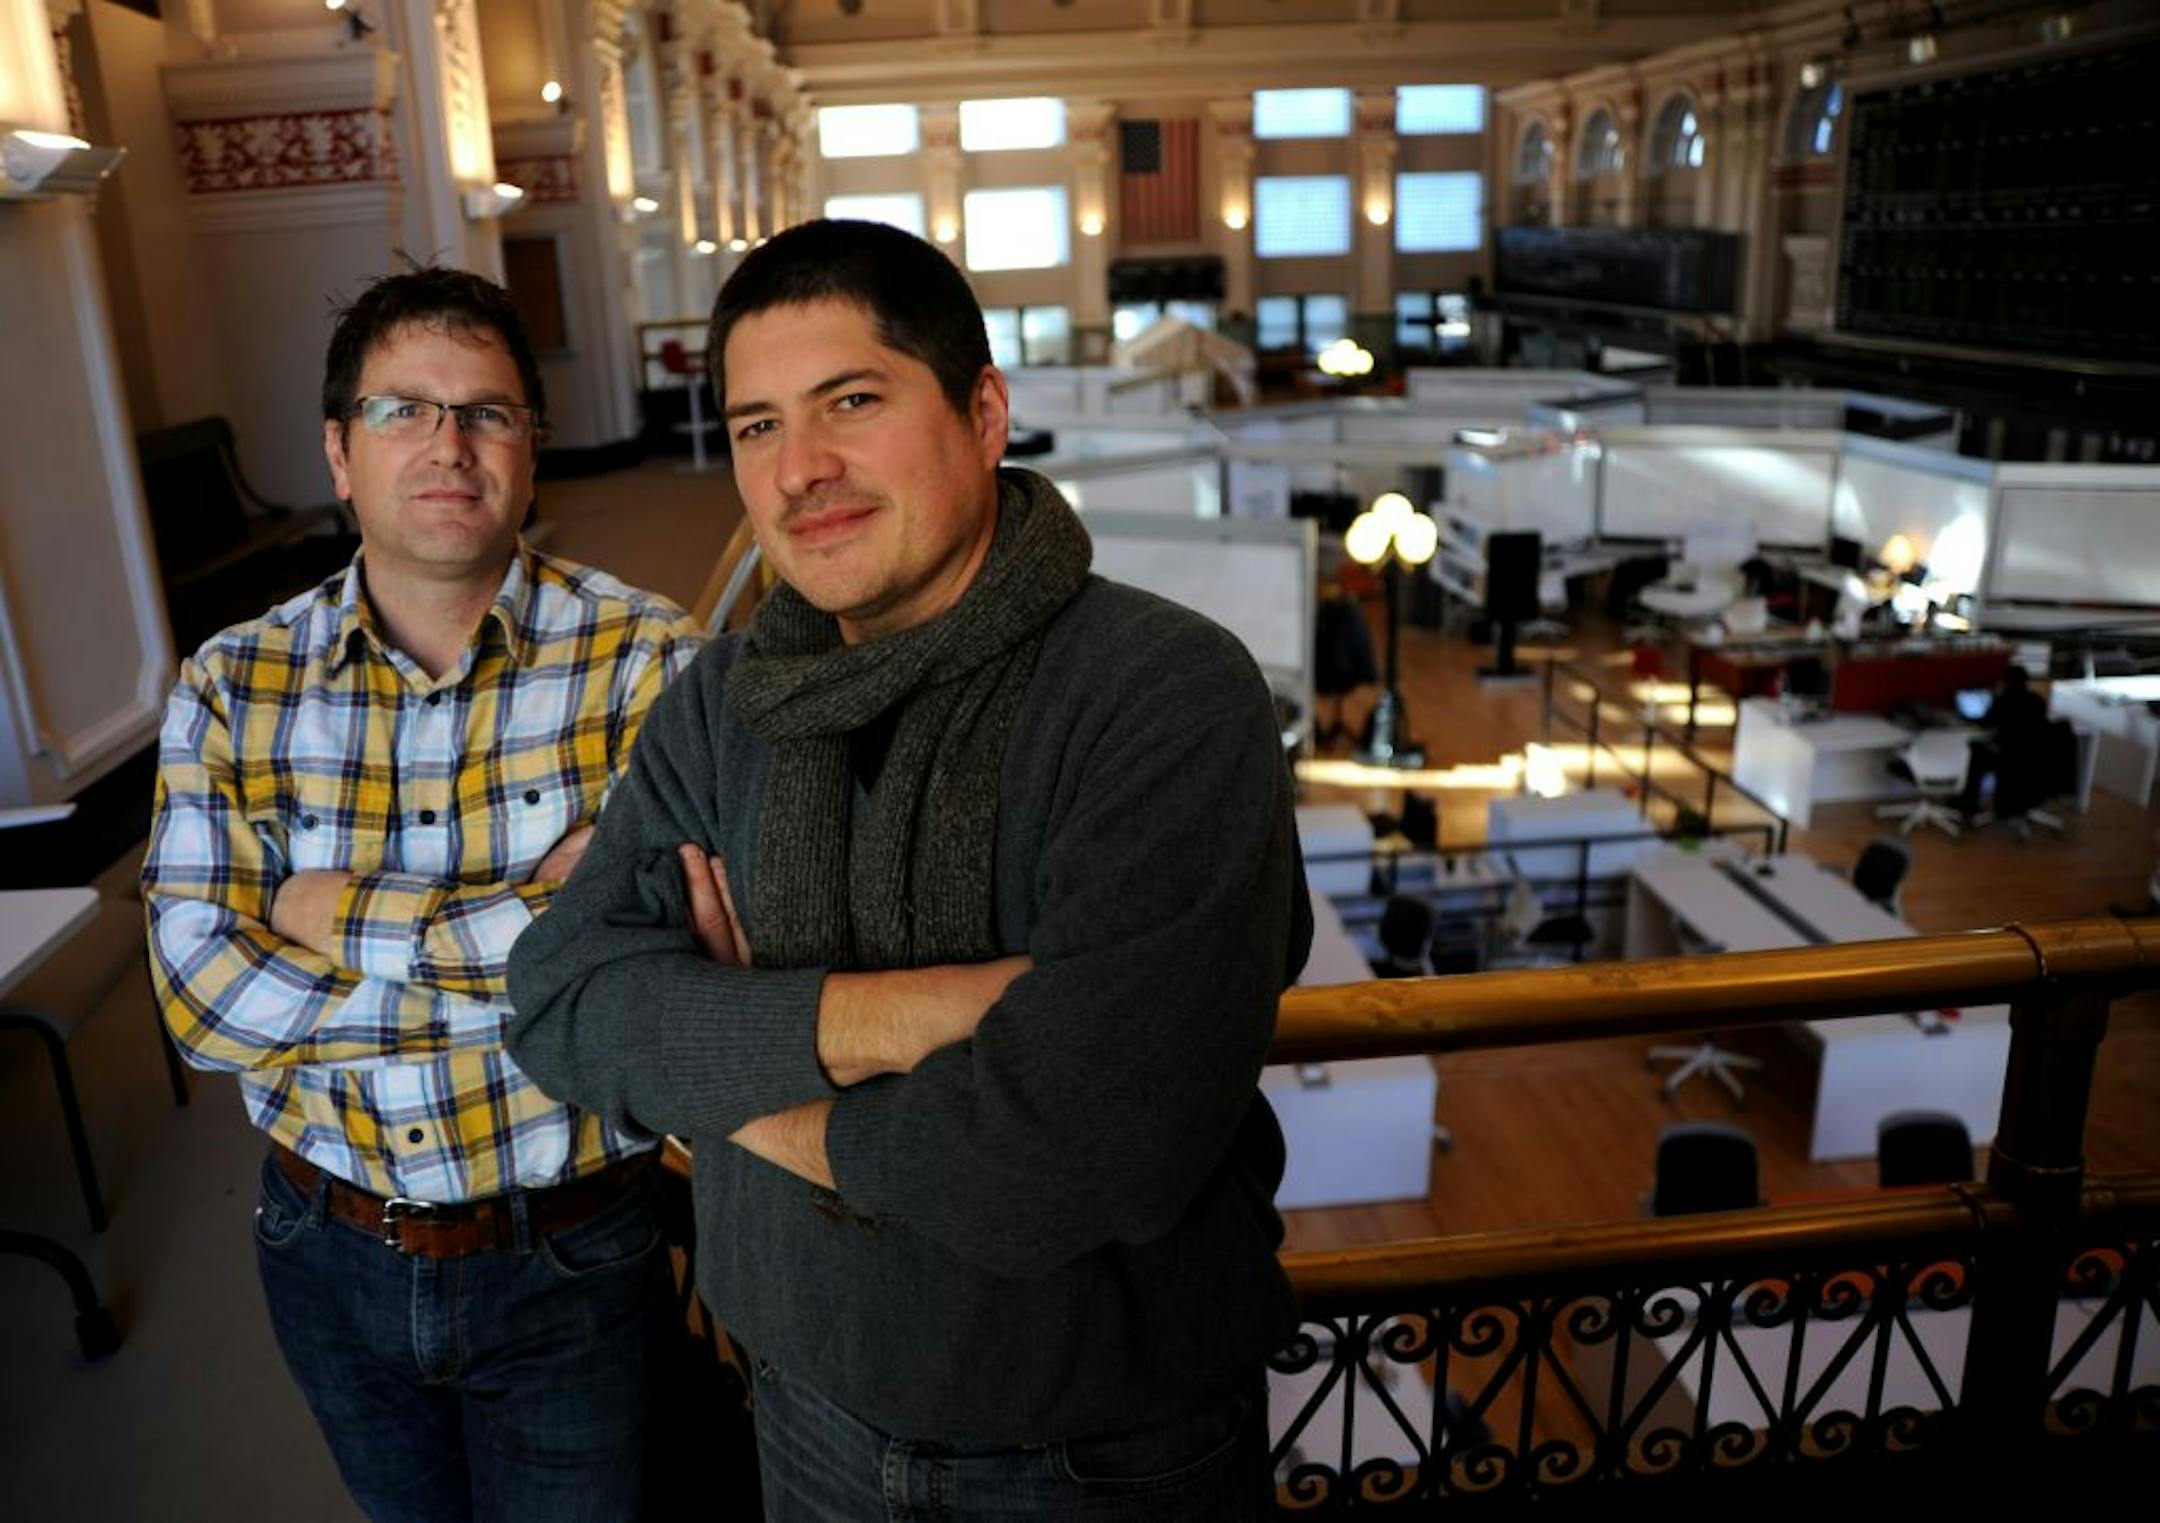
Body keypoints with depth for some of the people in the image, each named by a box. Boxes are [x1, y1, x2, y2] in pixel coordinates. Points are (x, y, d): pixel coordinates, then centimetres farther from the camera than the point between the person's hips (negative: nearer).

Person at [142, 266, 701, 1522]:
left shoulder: (647, 661, -17)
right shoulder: (232, 687, -7)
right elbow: (201, 996, -15)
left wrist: (345, 923, -22)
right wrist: (534, 919, -22)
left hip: (572, 1266, -3)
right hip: (331, 1257, 4)